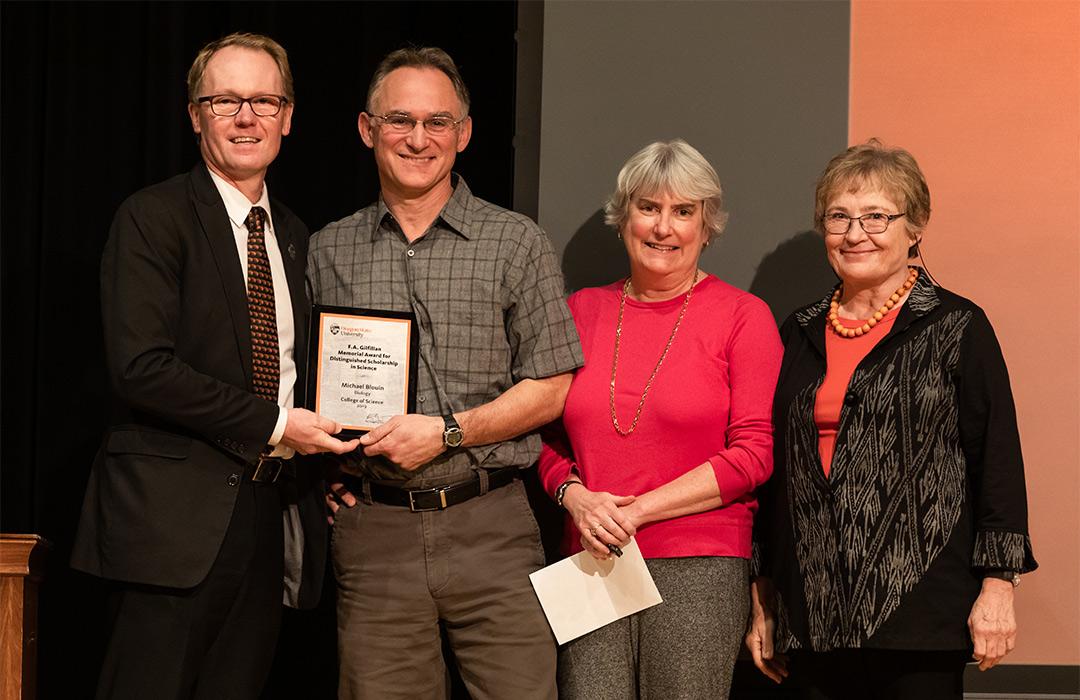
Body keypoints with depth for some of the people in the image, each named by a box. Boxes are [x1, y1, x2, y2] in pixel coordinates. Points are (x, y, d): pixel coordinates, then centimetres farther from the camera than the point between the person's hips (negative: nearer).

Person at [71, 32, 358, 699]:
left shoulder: (295, 237, 17)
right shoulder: (154, 218, -5)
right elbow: (142, 367, -16)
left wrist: (325, 458, 7)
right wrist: (270, 426, -15)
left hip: (270, 513, 7)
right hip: (178, 515, -6)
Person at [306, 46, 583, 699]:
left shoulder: (517, 243, 4)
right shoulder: (328, 252, 11)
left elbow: (549, 390, 1)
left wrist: (448, 431, -11)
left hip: (491, 529, -1)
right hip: (374, 531, 2)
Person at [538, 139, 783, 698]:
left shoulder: (742, 316, 2)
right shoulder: (581, 312, 13)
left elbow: (754, 454, -5)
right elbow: (548, 437, 18)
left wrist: (639, 510, -10)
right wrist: (576, 497, -3)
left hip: (699, 569, -3)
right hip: (592, 566, 3)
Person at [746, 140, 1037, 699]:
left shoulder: (957, 330, 0)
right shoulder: (800, 335, 14)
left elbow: (997, 459, -3)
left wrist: (997, 585, -9)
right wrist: (764, 597, 16)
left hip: (919, 608, -4)